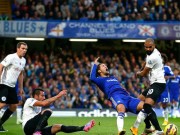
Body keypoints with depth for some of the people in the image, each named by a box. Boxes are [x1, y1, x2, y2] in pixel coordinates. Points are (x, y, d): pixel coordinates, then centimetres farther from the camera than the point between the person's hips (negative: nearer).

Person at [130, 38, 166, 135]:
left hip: (158, 83, -11)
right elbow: (146, 63, 36)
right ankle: (148, 127, 25)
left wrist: (138, 73, 14)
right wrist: (140, 71, 27)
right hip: (154, 83, 11)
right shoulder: (152, 52, 11)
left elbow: (144, 74, -6)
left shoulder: (153, 57, -19)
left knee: (147, 106, -25)